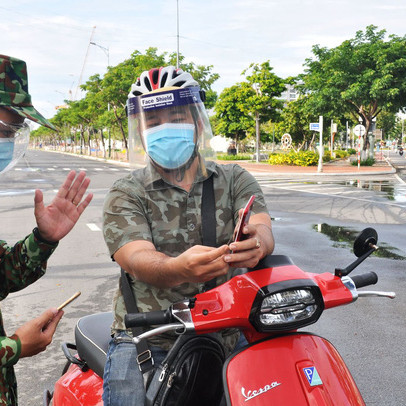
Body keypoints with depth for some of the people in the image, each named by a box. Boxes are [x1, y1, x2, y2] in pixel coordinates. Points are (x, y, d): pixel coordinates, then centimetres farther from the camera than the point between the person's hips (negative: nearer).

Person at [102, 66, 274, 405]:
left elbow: (263, 230, -9)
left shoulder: (235, 180, 9)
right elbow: (137, 260, -14)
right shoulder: (126, 194, 3)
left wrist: (256, 244, -35)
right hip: (148, 340, -1)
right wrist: (180, 269, -38)